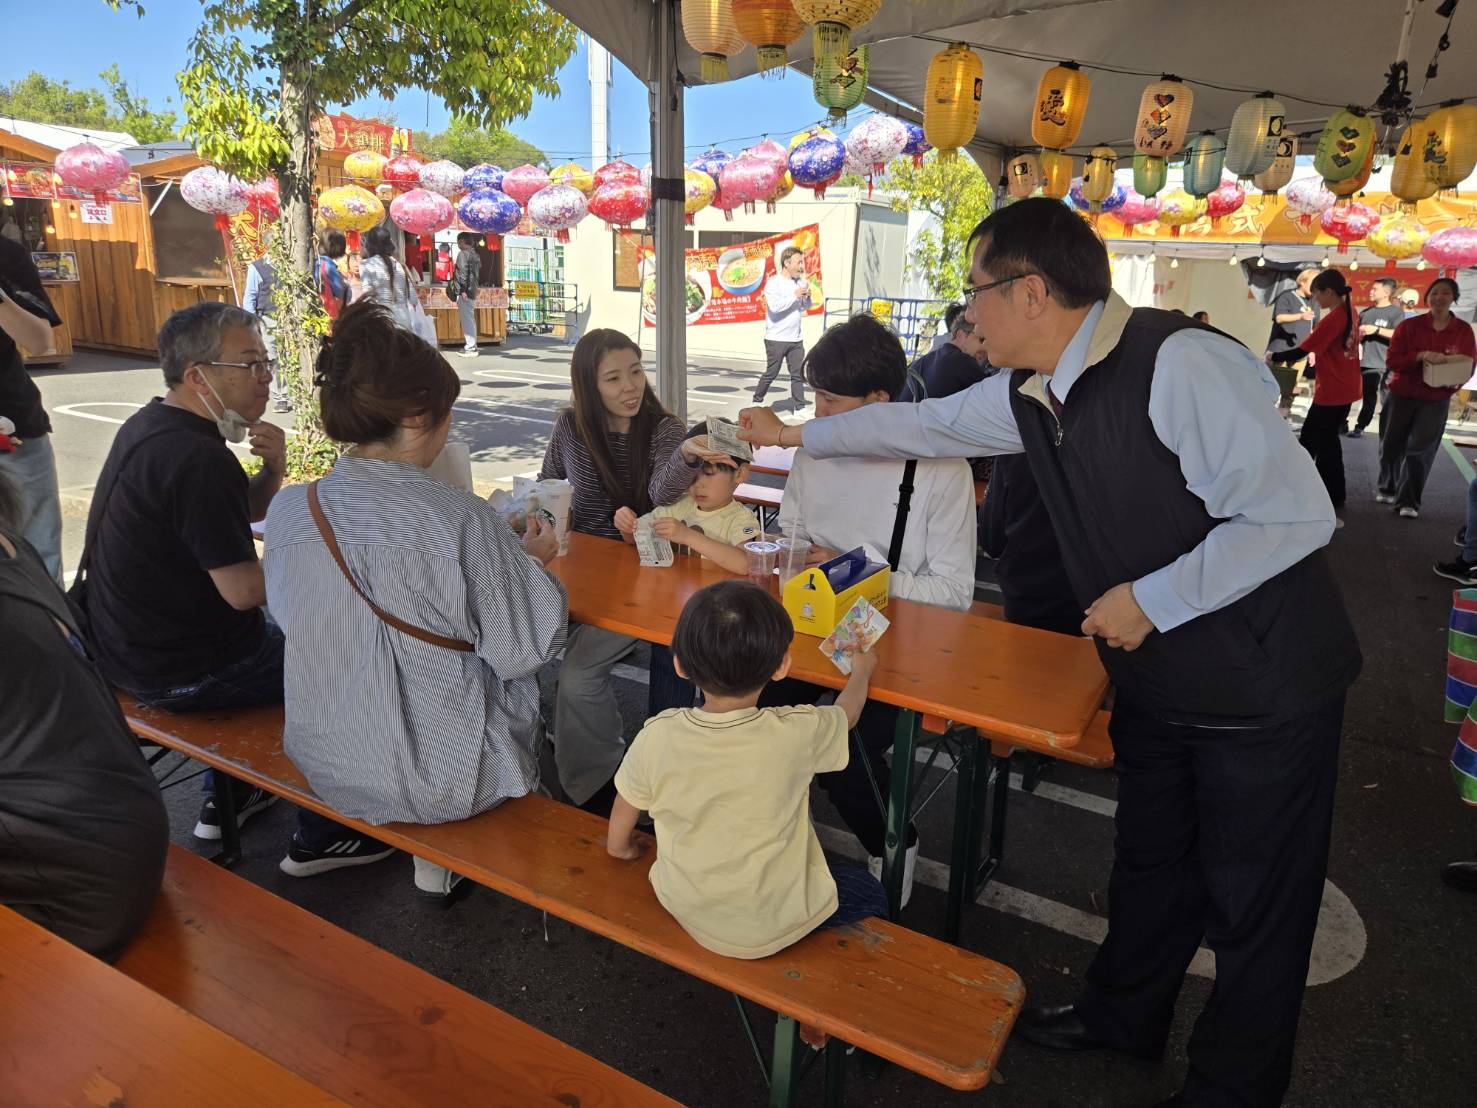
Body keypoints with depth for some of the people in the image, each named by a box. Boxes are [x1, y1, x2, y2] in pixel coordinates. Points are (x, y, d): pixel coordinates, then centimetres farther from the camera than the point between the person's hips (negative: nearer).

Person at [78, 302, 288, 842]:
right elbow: (244, 589, -27)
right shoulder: (198, 460, -27)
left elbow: (247, 511, 13)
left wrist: (272, 468, -8)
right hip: (181, 673, -10)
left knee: (281, 631, 30)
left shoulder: (149, 424, 5)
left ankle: (227, 797, 37)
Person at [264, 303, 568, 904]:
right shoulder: (464, 521, -26)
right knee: (523, 683, 24)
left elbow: (289, 616, 8)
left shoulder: (288, 509, -10)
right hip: (436, 778, -5)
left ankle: (319, 836, 37)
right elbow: (525, 650, -17)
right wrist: (534, 562, 0)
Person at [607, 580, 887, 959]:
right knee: (871, 893, 24)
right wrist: (862, 671, 19)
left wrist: (625, 848, 19)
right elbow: (847, 713, -1)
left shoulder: (655, 739, -22)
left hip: (686, 912, 2)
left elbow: (617, 843, -4)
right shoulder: (797, 734, -27)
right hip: (772, 928, -2)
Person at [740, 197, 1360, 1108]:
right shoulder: (1027, 395, -1)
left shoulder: (1179, 363, -26)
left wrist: (1153, 599, -23)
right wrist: (798, 435, 20)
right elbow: (923, 422, 13)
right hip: (1157, 682, 7)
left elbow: (1296, 515, -27)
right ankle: (1123, 1016, 47)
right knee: (1151, 862, 23)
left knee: (1253, 898, 11)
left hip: (1264, 686, -7)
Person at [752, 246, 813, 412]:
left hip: (795, 339, 6)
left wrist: (807, 297, -1)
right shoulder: (773, 283, -8)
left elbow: (806, 307, 20)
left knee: (798, 374, 3)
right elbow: (775, 306, -22)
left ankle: (800, 407, 8)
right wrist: (795, 296, -18)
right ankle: (757, 401, 17)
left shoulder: (799, 281, 11)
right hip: (776, 339, -6)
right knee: (771, 373, 1)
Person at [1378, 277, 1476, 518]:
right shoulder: (1409, 326, -6)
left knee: (1421, 449, -3)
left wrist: (1455, 380, -18)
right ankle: (1388, 488, 34)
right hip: (1402, 396, 0)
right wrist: (1421, 356, -26)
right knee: (1392, 445, 11)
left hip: (1437, 401, 0)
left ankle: (1408, 501, 4)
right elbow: (1391, 361, -10)